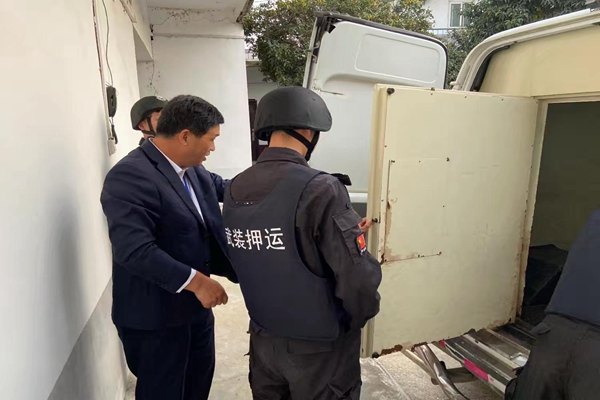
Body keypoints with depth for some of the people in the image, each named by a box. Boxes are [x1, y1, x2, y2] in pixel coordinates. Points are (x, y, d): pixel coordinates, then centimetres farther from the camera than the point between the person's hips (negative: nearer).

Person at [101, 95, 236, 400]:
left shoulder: (192, 170, 2)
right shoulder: (131, 175, -25)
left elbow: (224, 187, 16)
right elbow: (134, 249, -32)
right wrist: (195, 281, -29)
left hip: (194, 305, 8)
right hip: (156, 315, -8)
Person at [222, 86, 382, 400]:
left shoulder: (234, 189, -5)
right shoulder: (320, 190, -25)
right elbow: (359, 280, -26)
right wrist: (357, 319, -2)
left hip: (263, 337, 6)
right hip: (318, 346, -5)